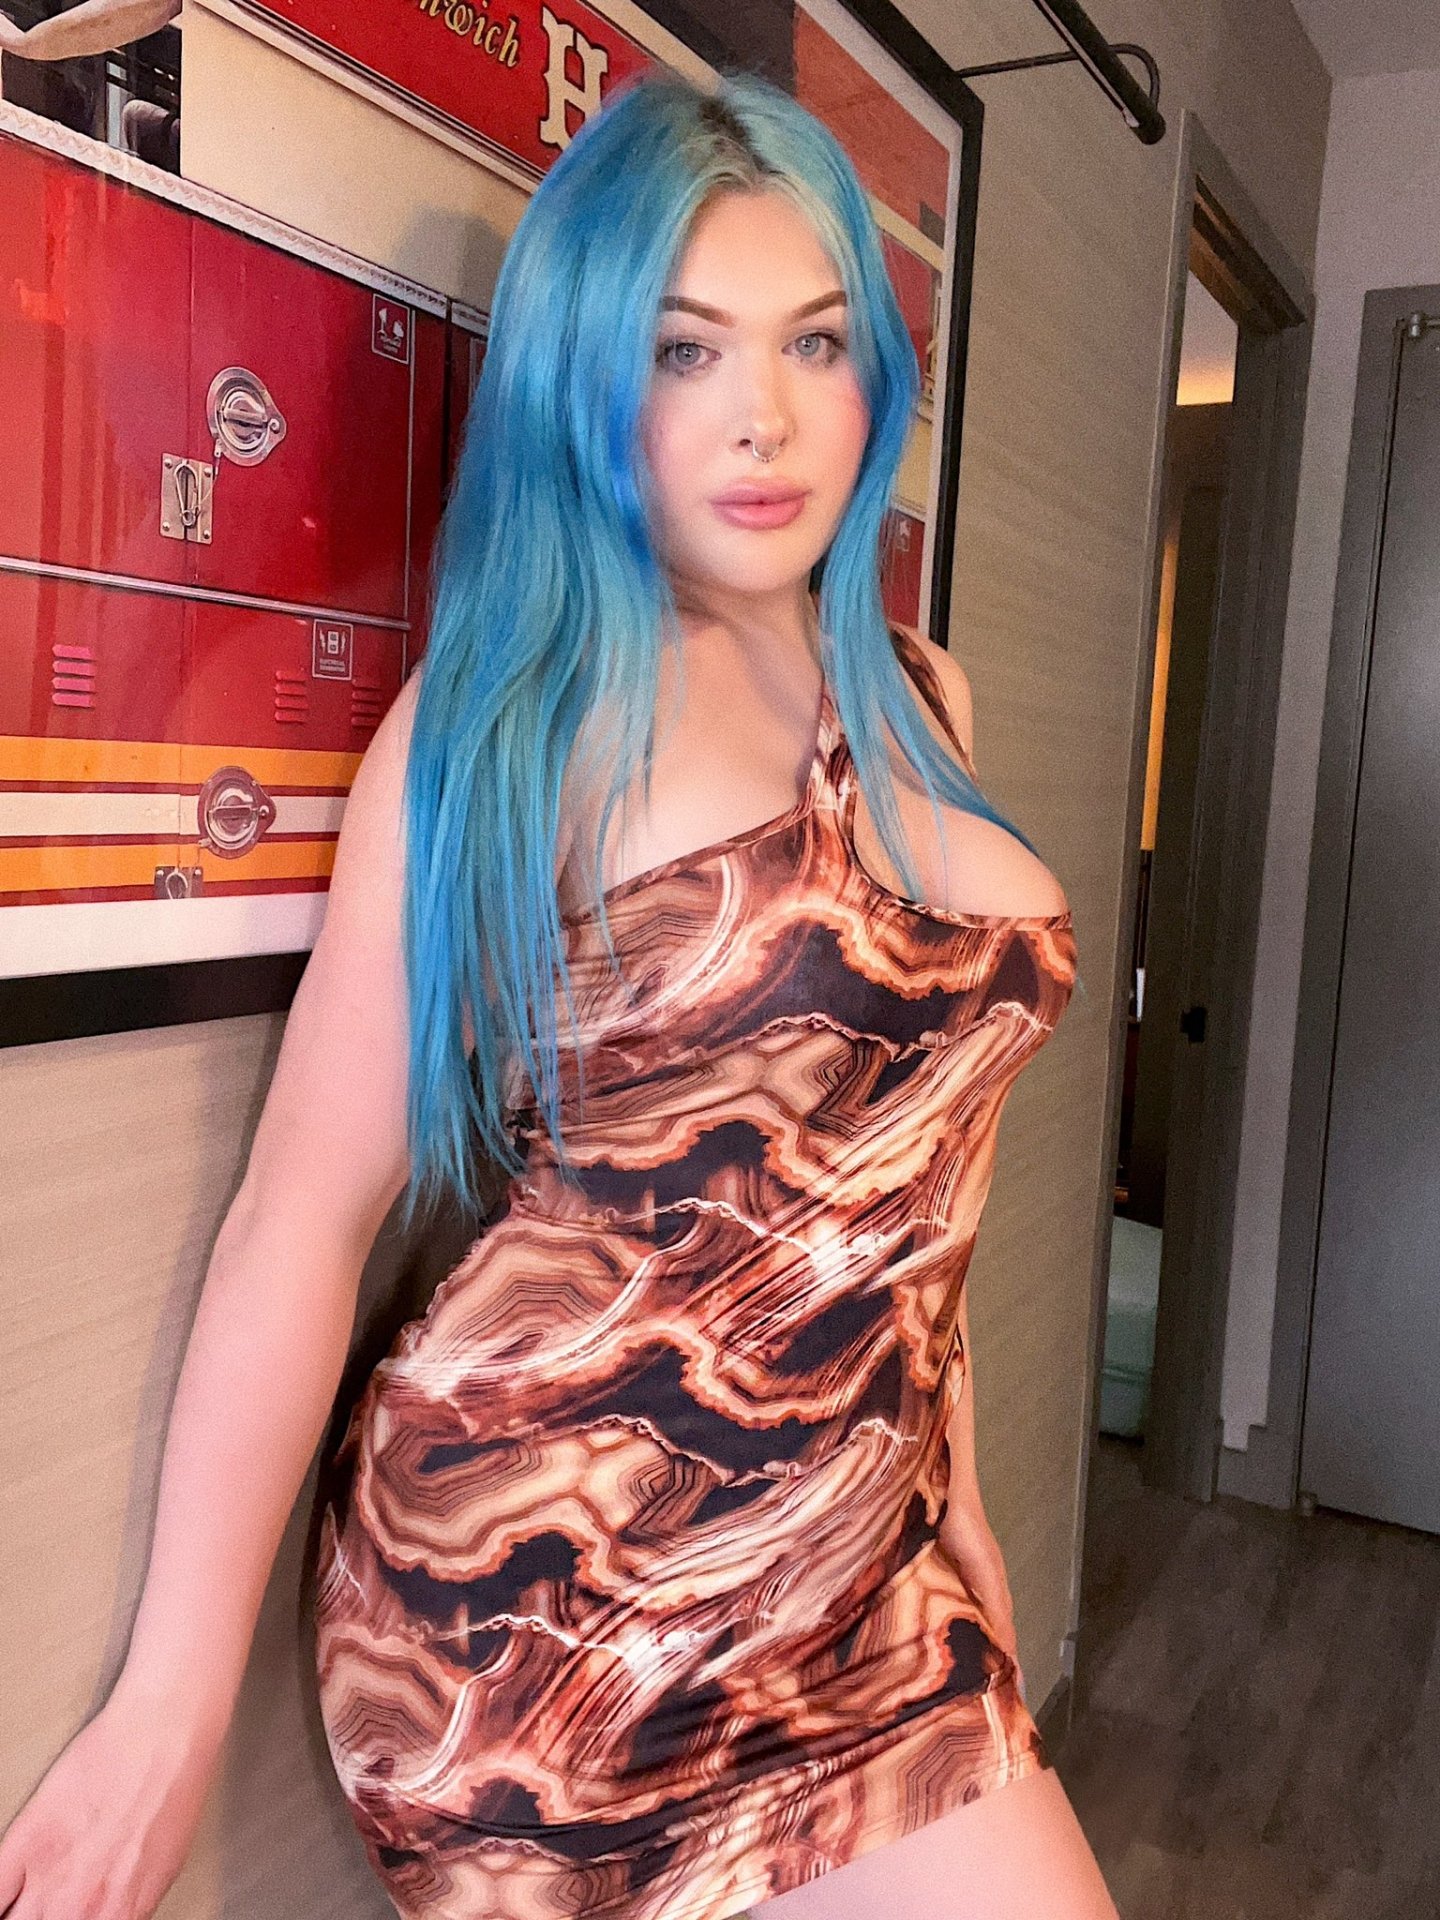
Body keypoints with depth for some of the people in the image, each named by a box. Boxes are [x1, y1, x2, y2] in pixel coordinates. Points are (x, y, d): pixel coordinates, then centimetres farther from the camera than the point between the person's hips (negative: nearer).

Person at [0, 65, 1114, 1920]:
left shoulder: (915, 696, 7)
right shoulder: (520, 701, -10)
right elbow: (308, 1203, -12)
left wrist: (951, 1488, 17)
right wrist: (172, 1695, -9)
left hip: (859, 1584, 6)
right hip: (543, 1566, -5)